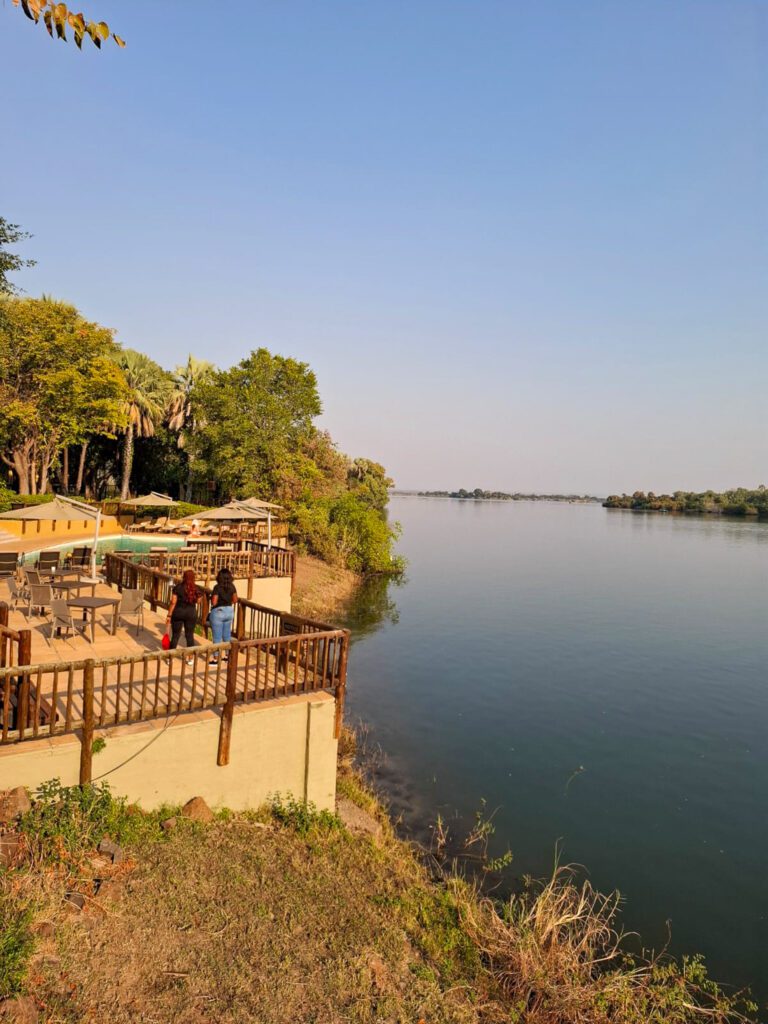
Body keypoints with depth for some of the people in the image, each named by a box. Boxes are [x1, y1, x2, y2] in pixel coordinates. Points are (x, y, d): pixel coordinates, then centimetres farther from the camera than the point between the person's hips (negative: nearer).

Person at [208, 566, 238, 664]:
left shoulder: (217, 587, -17)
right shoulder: (232, 586, 0)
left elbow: (214, 602, -18)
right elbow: (235, 600, 6)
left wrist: (212, 598, 3)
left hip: (218, 612, -6)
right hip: (229, 611, 6)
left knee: (217, 637, 2)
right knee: (227, 635, 17)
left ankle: (215, 658, 8)